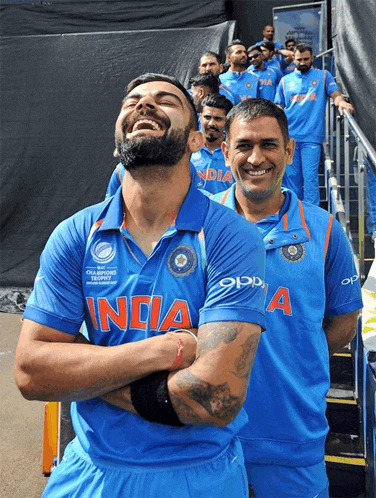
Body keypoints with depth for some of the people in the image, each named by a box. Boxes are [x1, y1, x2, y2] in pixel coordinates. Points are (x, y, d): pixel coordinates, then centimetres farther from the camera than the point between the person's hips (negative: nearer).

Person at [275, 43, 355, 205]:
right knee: (290, 177, 5)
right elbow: (279, 109, 16)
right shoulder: (285, 80, 16)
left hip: (311, 137, -2)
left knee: (310, 177, -9)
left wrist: (341, 102, -22)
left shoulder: (323, 75, 12)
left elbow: (336, 94, 2)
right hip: (289, 136, 3)